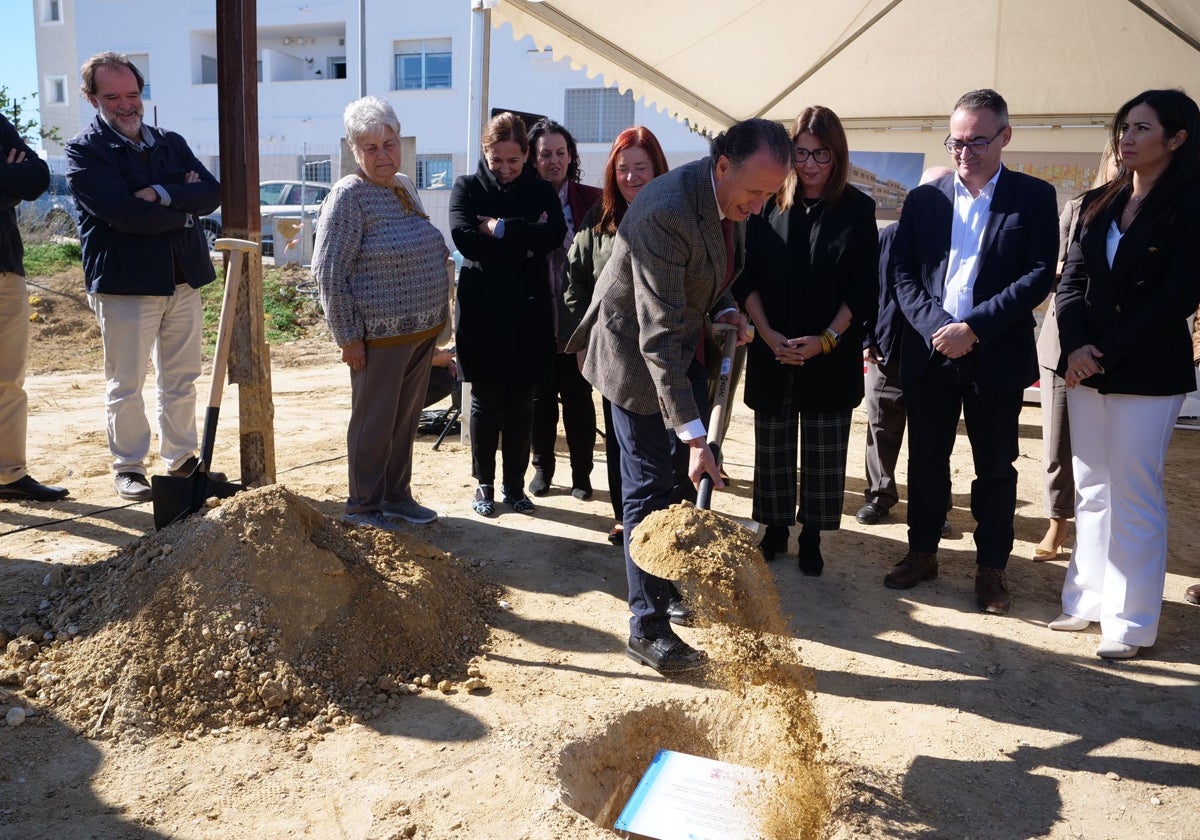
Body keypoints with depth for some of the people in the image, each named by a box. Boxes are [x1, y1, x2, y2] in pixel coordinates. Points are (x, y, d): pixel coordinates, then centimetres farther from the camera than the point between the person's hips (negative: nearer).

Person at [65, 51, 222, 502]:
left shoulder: (171, 143, 13)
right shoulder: (84, 150, -3)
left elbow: (212, 193, -2)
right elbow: (124, 213, -18)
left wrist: (161, 194, -16)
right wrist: (183, 207, -8)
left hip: (185, 280, 5)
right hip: (125, 283, -5)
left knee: (181, 379, 12)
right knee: (125, 385, 3)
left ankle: (182, 457, 24)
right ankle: (128, 467, 16)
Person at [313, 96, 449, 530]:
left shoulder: (404, 186, 11)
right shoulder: (349, 196, -12)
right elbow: (328, 273, -14)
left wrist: (436, 249, 9)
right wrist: (348, 337, -15)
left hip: (423, 330, 7)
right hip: (380, 333, -7)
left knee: (406, 419, 16)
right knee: (374, 422, 5)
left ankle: (397, 494, 31)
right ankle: (363, 504, 20)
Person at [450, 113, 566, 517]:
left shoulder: (541, 192, 7)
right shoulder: (467, 188, 3)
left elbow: (555, 235, -13)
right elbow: (465, 239, -15)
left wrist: (500, 228, -14)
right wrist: (525, 242, -13)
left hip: (527, 311, 2)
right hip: (482, 312, -1)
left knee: (521, 404, 7)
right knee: (485, 401, 5)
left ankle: (514, 485, 19)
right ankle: (484, 484, 19)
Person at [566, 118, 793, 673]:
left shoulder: (731, 197, -6)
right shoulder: (666, 212, -34)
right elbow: (658, 334, -36)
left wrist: (724, 308, -8)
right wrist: (692, 434, -38)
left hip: (687, 348, 8)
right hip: (636, 354, -8)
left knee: (693, 476, 17)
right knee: (650, 487, -5)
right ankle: (647, 628, 5)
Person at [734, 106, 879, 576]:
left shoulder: (857, 209, -1)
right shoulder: (769, 204, 2)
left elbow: (863, 288, -3)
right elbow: (746, 277, 0)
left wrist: (826, 339, -14)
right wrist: (767, 334, -11)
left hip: (831, 356, -1)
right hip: (772, 353, 1)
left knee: (824, 454, 6)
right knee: (773, 448, 10)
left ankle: (811, 537, 19)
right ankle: (775, 528, 25)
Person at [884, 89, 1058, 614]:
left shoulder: (1035, 198, 0)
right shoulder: (924, 199, 7)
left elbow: (1039, 275, -8)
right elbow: (902, 273, 2)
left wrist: (974, 328, -17)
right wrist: (935, 327, -13)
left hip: (997, 357, -2)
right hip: (929, 353, 2)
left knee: (995, 468, 8)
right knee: (926, 462, 11)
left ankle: (992, 567, 21)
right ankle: (922, 553, 26)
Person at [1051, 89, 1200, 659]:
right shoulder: (1099, 204, 12)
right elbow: (1072, 280, 6)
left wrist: (1106, 353, -15)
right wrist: (1075, 347, -10)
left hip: (1147, 373, -6)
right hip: (1086, 370, 6)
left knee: (1134, 496, -1)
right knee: (1091, 491, 10)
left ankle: (1130, 622, 8)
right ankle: (1089, 601, 20)